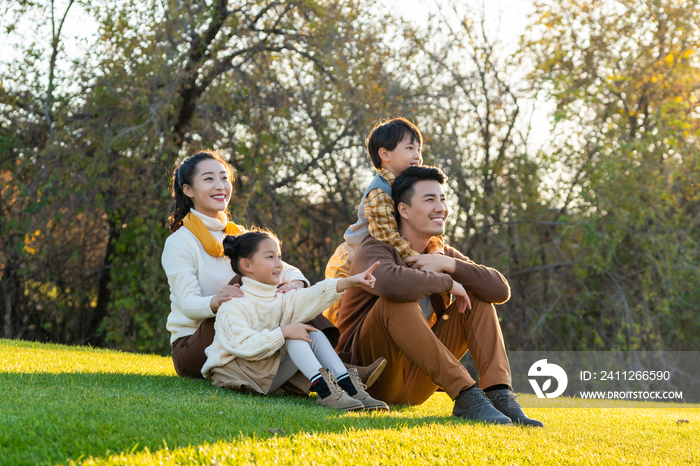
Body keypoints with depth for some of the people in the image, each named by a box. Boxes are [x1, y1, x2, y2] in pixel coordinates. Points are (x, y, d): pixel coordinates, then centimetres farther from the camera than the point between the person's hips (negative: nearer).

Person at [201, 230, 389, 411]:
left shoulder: (281, 299, 9)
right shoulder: (233, 305, -14)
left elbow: (312, 296, -6)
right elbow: (244, 346, -28)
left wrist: (350, 281, -21)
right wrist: (284, 332, -30)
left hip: (266, 380, 8)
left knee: (315, 335, -7)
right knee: (294, 336, -22)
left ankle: (349, 386, -20)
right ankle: (323, 388, -36)